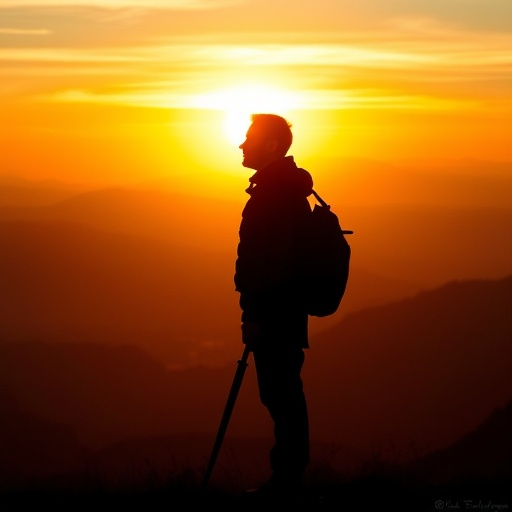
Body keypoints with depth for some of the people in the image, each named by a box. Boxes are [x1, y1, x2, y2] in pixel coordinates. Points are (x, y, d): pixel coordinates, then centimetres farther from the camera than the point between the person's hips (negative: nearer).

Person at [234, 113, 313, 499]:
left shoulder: (277, 192, -16)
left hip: (274, 313, -10)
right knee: (282, 393, 11)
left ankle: (288, 478, -4)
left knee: (280, 392, -7)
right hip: (283, 311, 10)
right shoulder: (284, 188, 17)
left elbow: (274, 260, -22)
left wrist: (255, 314, -21)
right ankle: (289, 478, 15)